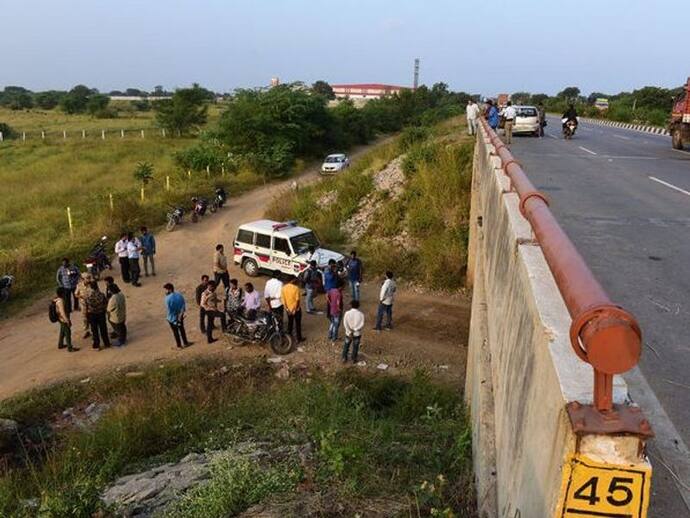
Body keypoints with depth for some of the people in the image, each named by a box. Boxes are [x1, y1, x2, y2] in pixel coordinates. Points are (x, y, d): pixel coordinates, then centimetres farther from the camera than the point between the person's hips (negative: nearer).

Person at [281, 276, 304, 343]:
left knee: (290, 323, 22)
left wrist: (287, 308, -1)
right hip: (296, 309, -4)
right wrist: (295, 309, -9)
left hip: (288, 309, 4)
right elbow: (297, 300, -19)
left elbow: (282, 299, -5)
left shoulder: (283, 288, -6)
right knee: (298, 324, 9)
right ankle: (299, 338, 19)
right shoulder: (296, 288, -21)